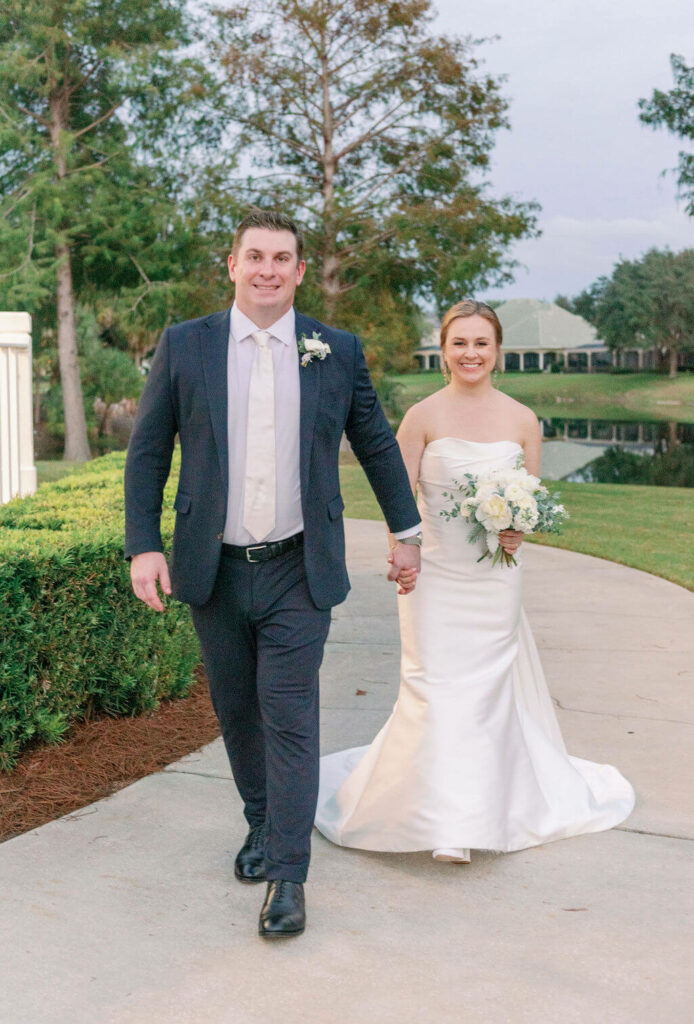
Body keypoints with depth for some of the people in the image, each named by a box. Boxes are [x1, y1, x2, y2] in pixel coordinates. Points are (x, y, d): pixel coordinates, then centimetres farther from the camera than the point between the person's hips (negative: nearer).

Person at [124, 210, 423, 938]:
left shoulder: (337, 352, 1)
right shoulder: (183, 346, 0)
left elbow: (376, 444, 12)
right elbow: (147, 451, 2)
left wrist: (406, 530, 17)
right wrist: (143, 545, -7)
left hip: (299, 573, -1)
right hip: (214, 571, 2)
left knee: (291, 720, -3)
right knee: (237, 713, 15)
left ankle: (287, 878, 6)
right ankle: (262, 825, 37)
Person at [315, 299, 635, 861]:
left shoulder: (522, 420, 3)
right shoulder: (423, 416, -4)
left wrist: (520, 530, -9)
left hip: (497, 577, 2)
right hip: (436, 575, -2)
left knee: (490, 686, 10)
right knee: (437, 687, -5)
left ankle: (490, 807, 28)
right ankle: (446, 823, 4)